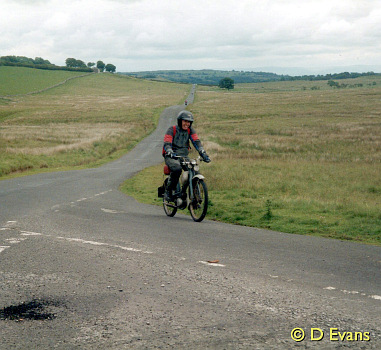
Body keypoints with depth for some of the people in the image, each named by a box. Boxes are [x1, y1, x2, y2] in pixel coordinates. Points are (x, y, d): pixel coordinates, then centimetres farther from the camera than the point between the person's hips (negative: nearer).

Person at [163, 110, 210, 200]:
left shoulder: (190, 130, 7)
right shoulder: (172, 130, -5)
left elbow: (196, 142, -4)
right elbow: (166, 144, -16)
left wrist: (203, 153, -21)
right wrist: (170, 153, -37)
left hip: (184, 156, 4)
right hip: (171, 156, -4)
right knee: (177, 168, -37)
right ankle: (168, 192, -21)